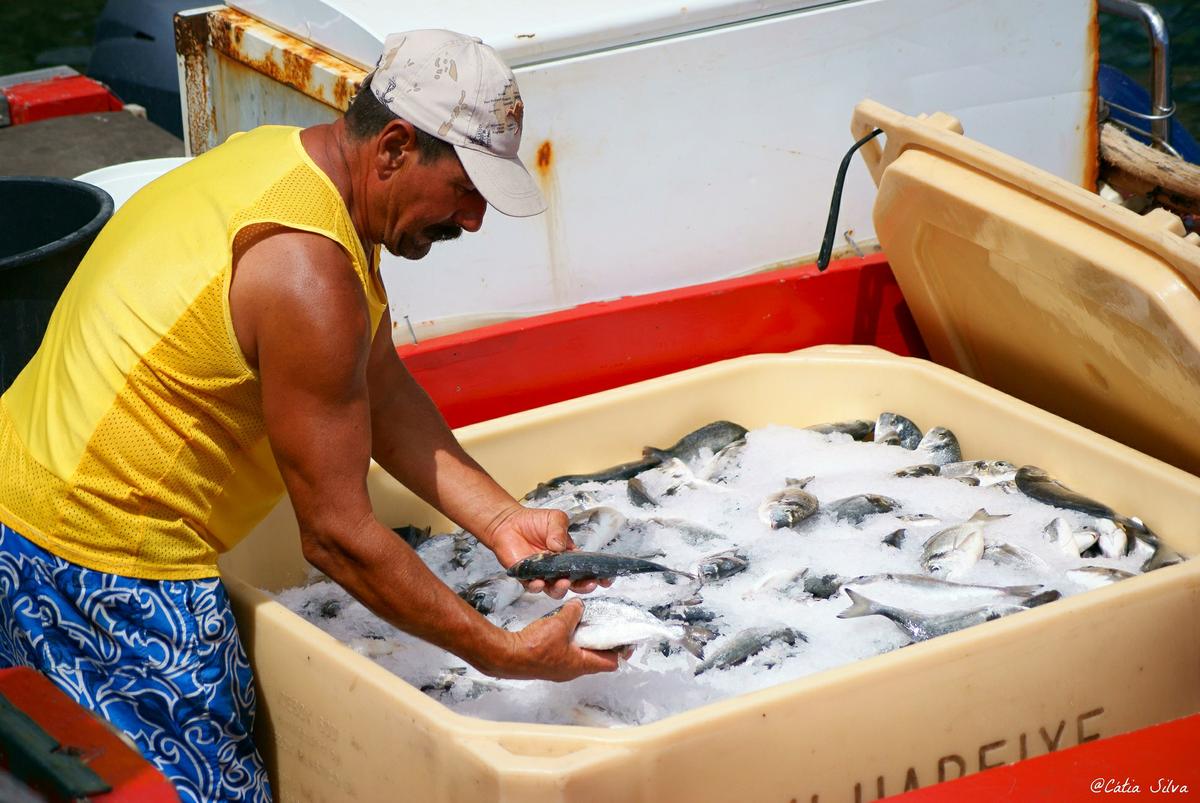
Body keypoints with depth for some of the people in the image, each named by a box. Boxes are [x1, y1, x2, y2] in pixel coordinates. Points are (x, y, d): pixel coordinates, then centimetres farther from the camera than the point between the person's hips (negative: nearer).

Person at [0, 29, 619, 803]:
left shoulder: (287, 159, 5)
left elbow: (384, 393, 11)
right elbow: (337, 534, -20)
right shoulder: (309, 274, -25)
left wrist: (501, 520, 3)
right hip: (107, 575, -10)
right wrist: (503, 655, -14)